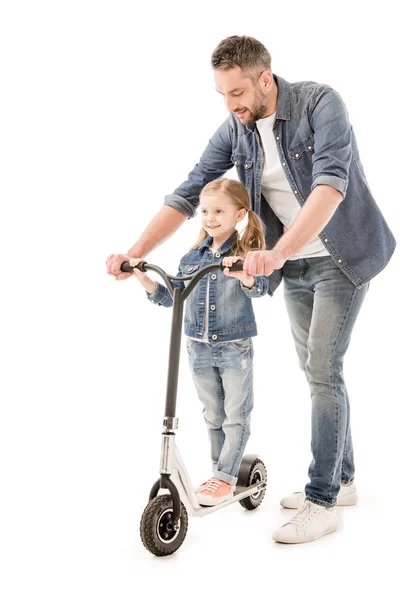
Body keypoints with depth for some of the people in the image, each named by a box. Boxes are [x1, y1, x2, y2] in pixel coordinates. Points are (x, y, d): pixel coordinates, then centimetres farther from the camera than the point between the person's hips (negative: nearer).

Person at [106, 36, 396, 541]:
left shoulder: (319, 102, -20)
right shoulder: (234, 131, -4)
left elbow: (331, 181, -33)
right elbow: (188, 193, -6)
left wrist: (277, 251, -45)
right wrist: (137, 251, -18)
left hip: (341, 257, -6)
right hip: (293, 266, 6)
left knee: (322, 371, -10)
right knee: (317, 371, 12)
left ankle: (321, 502, -2)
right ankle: (342, 479, 26)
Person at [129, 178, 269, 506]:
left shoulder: (246, 254, -10)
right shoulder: (192, 257, 3)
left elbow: (259, 287, -28)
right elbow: (170, 296, 9)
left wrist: (243, 275, -49)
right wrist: (142, 277, -4)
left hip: (235, 347, -4)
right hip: (199, 347, 5)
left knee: (236, 415, 2)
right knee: (213, 415, 15)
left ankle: (225, 477, 11)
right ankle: (221, 474, 27)